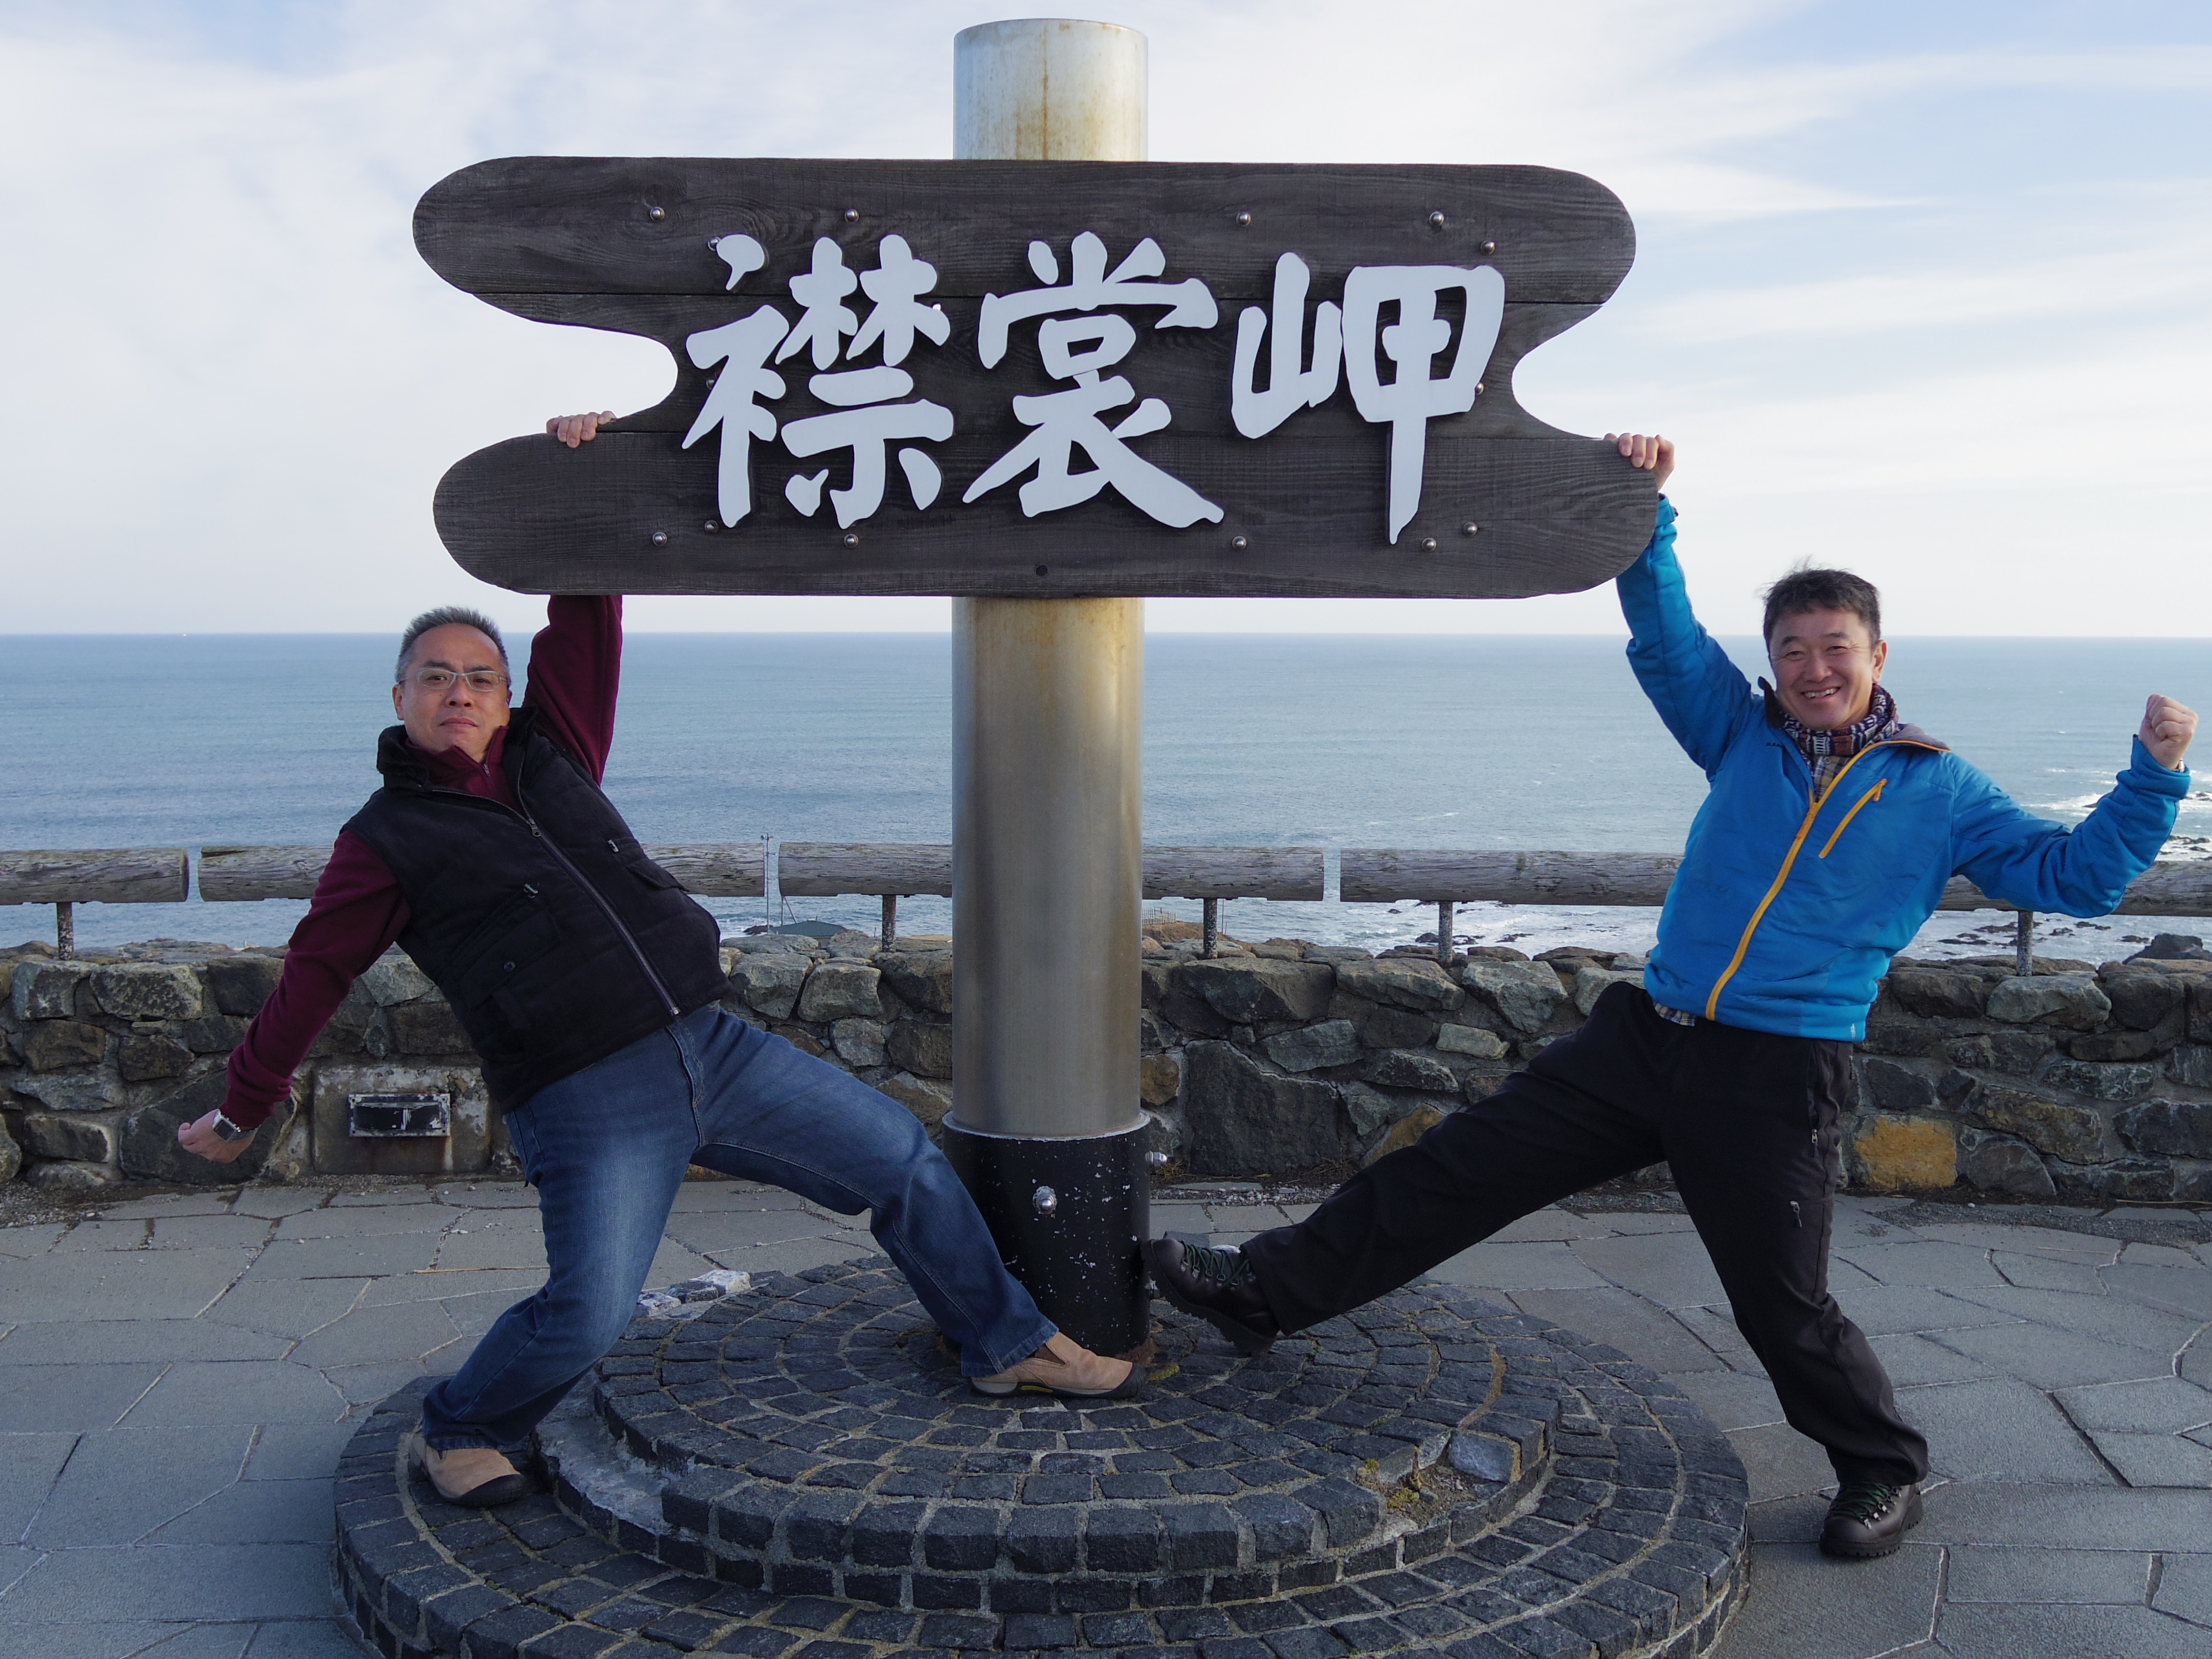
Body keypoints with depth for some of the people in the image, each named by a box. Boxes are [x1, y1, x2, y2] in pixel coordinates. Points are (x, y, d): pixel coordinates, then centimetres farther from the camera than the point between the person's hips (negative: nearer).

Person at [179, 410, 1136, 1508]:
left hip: (713, 1044, 6)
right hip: (586, 1106, -5)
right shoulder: (386, 841, 2)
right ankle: (458, 1434, 15)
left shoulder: (550, 754, 13)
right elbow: (310, 980, 6)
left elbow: (586, 622, 14)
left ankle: (1006, 1346, 22)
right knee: (588, 1314, -17)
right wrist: (240, 1112, 11)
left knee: (903, 1160, 7)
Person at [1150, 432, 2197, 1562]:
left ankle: (1882, 1472, 28)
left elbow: (2078, 876, 6)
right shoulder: (1743, 737, 11)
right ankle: (1268, 1292, 8)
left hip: (1778, 1078, -3)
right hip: (1645, 1037, 3)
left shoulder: (1942, 793, 4)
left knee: (1784, 1306, 1)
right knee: (1461, 1164, 1)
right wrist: (1646, 505, -3)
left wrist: (2155, 775, -6)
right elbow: (1665, 631, 7)